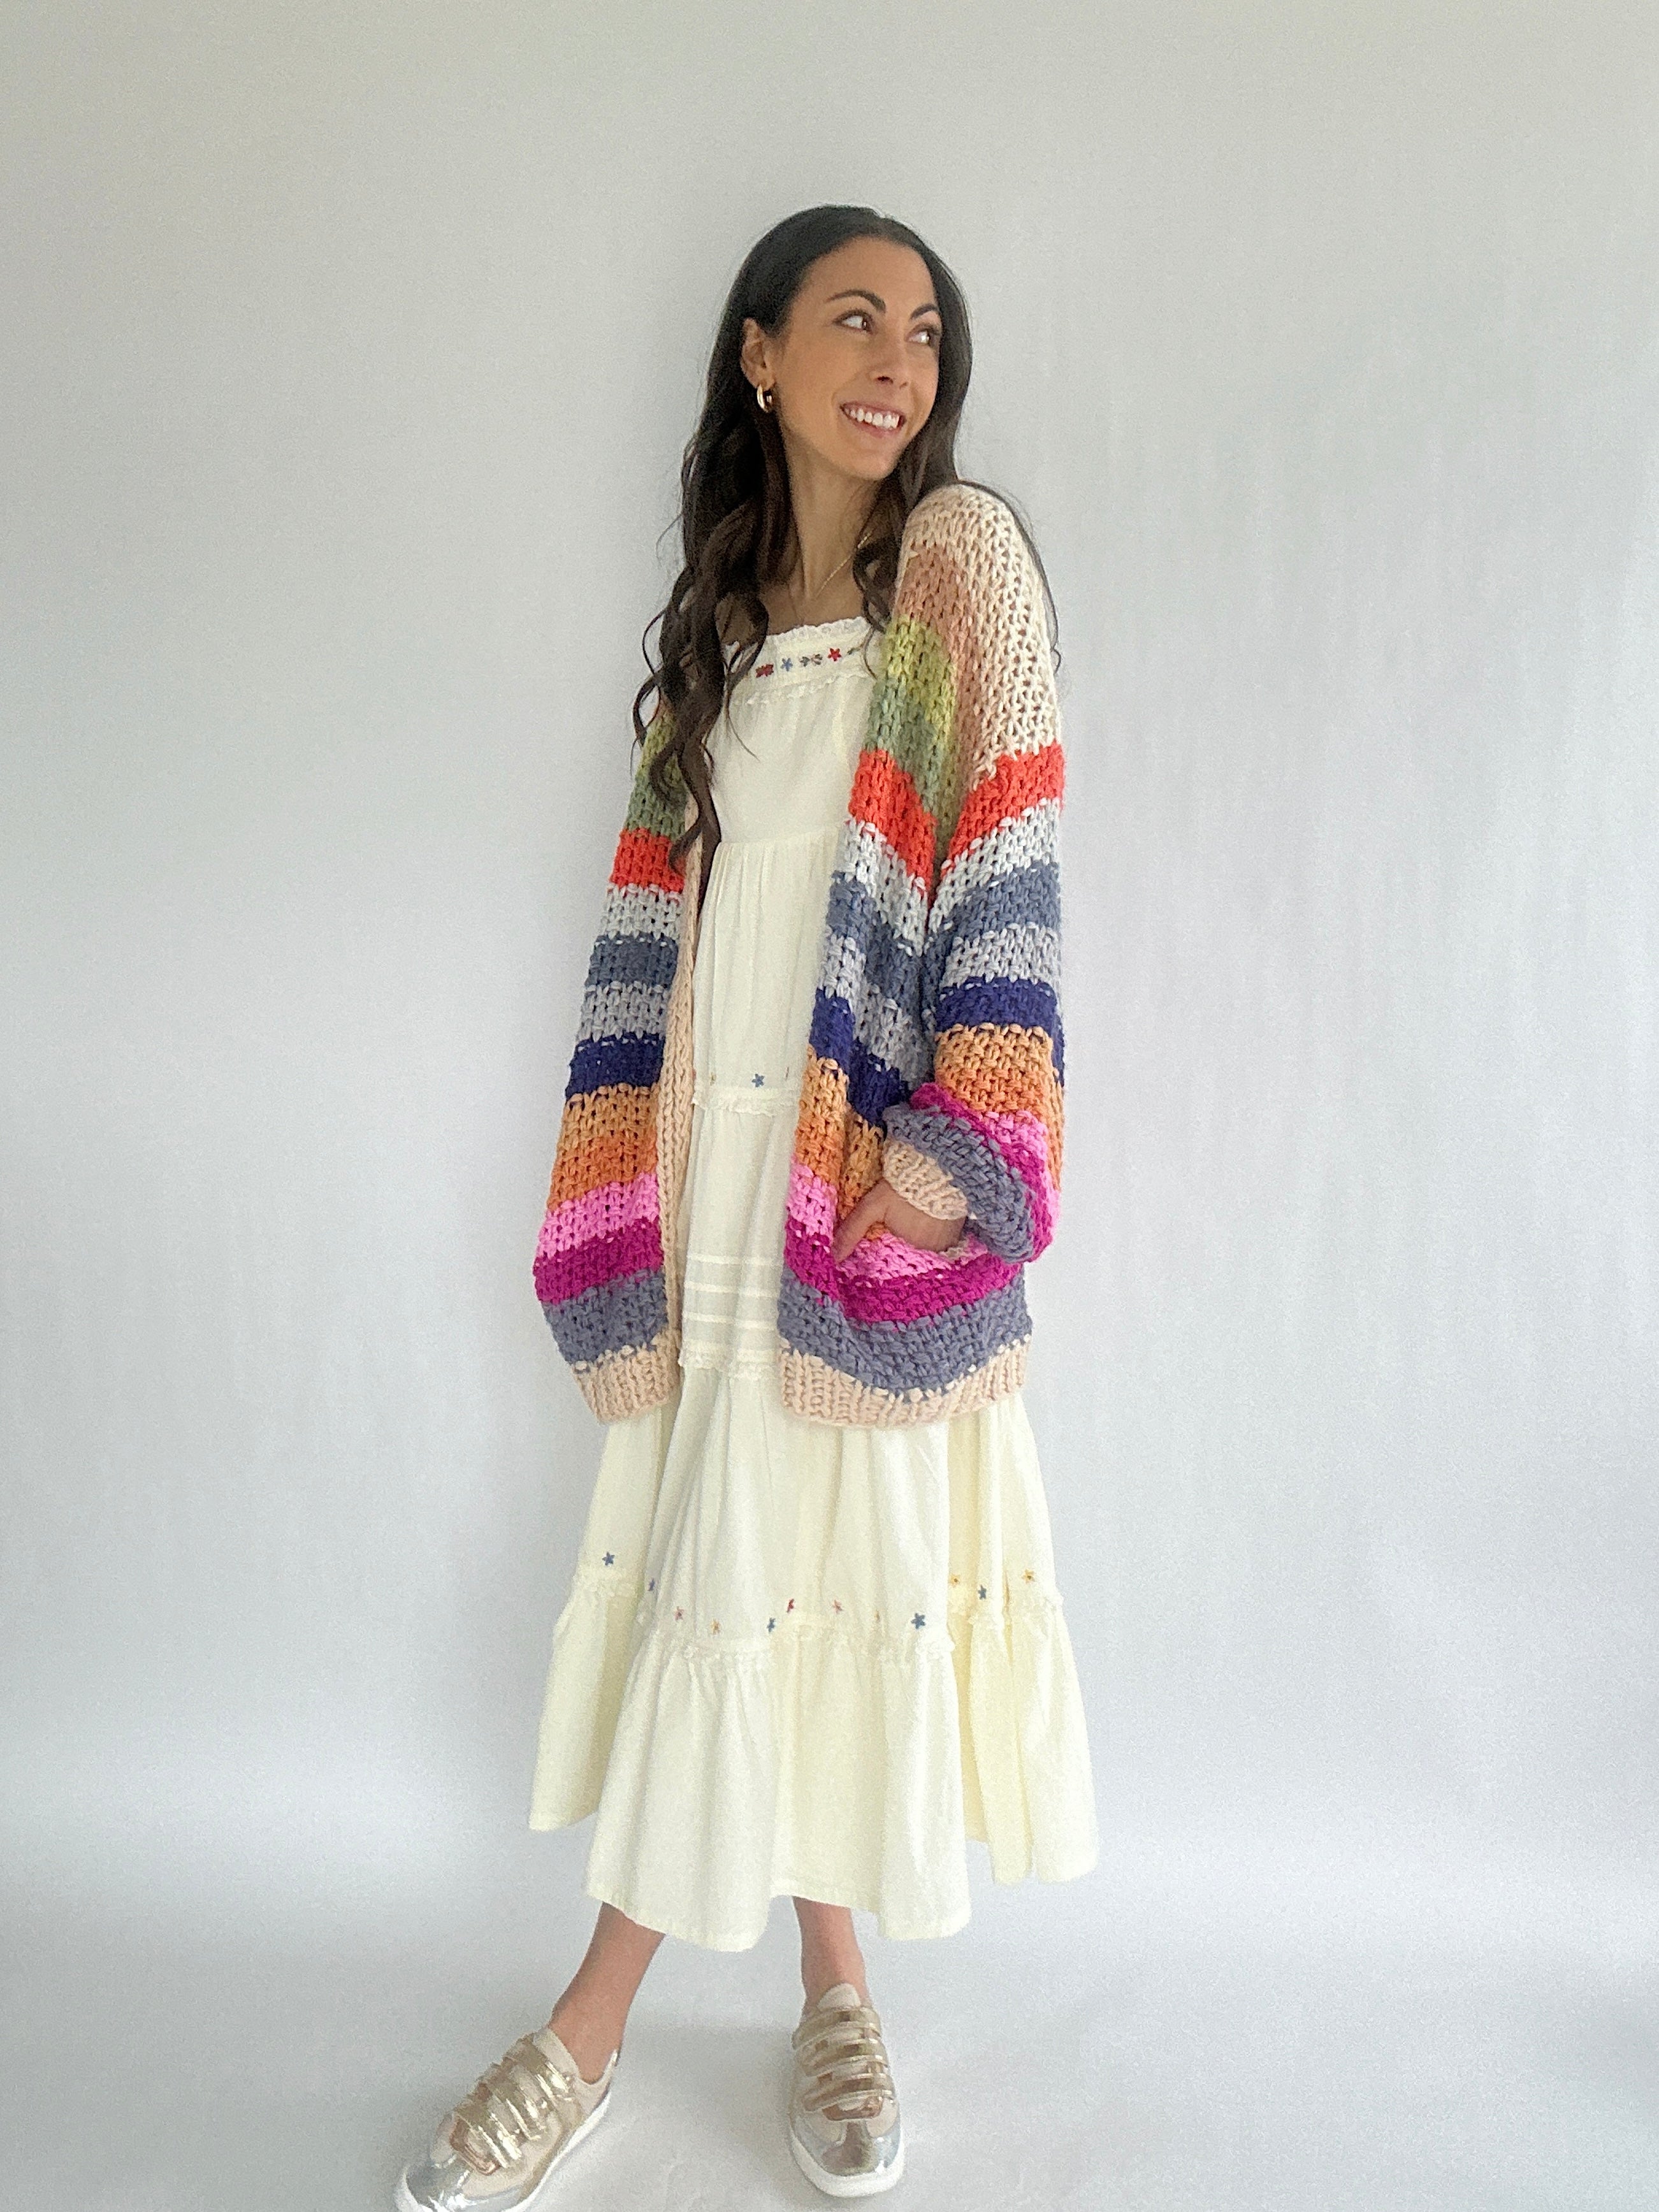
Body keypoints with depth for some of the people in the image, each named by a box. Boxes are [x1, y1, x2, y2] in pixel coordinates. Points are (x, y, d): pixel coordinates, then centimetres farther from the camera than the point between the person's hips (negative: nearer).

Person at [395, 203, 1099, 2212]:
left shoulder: (963, 558, 1)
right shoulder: (725, 616, 15)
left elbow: (1003, 866, -8)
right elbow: (667, 915, 10)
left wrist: (940, 1151, -17)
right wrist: (637, 1200, 1)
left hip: (877, 1163, -4)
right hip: (723, 1164, 5)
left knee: (801, 1568, 1)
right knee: (743, 1564, 8)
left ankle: (588, 2034, 19)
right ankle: (832, 1999, 28)